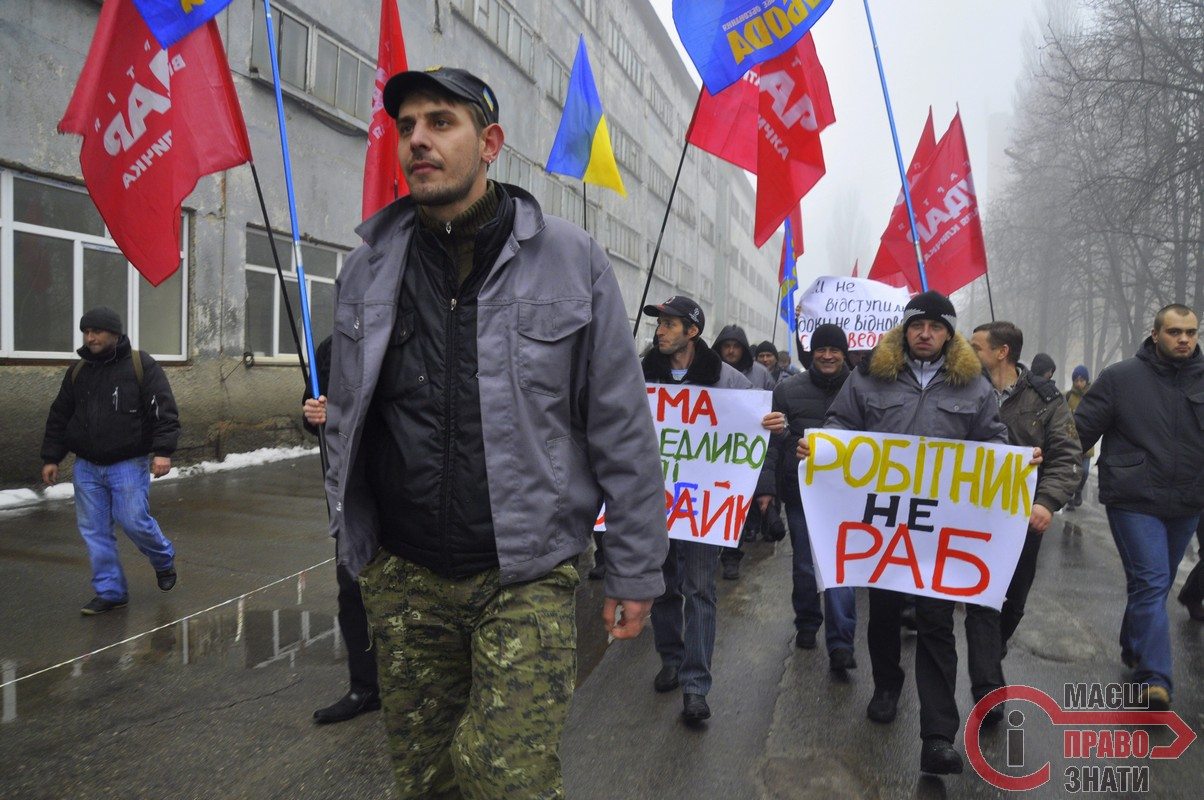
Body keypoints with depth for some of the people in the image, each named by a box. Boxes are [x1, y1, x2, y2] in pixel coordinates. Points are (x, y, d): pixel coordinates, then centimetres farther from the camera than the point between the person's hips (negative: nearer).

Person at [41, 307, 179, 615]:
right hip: (86, 467, 5)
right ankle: (110, 592, 15)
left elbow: (164, 411, -11)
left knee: (133, 521, -9)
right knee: (94, 530, 4)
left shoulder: (141, 366, -6)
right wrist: (51, 457, 13)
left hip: (129, 464, -5)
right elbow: (59, 417, 16)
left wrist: (162, 451, -20)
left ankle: (164, 559, 22)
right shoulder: (77, 371, 10)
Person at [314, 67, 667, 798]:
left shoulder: (570, 259, -5)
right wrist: (353, 537, 11)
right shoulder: (368, 270, 4)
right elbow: (346, 423, 13)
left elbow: (622, 428, -3)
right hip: (403, 575, 4)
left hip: (527, 577, -3)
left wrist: (636, 570, -2)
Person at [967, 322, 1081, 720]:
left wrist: (1047, 501, -24)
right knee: (982, 601, -4)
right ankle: (988, 688, 1)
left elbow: (1066, 457, -8)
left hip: (1026, 516, 1)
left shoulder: (1045, 398, -3)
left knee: (1014, 599, 17)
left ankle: (989, 658, 44)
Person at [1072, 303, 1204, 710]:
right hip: (1135, 501, -5)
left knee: (1155, 584, 18)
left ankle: (1134, 649, 37)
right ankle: (1154, 677, -5)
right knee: (1151, 584, -9)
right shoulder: (1121, 377, -6)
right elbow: (1081, 430, -7)